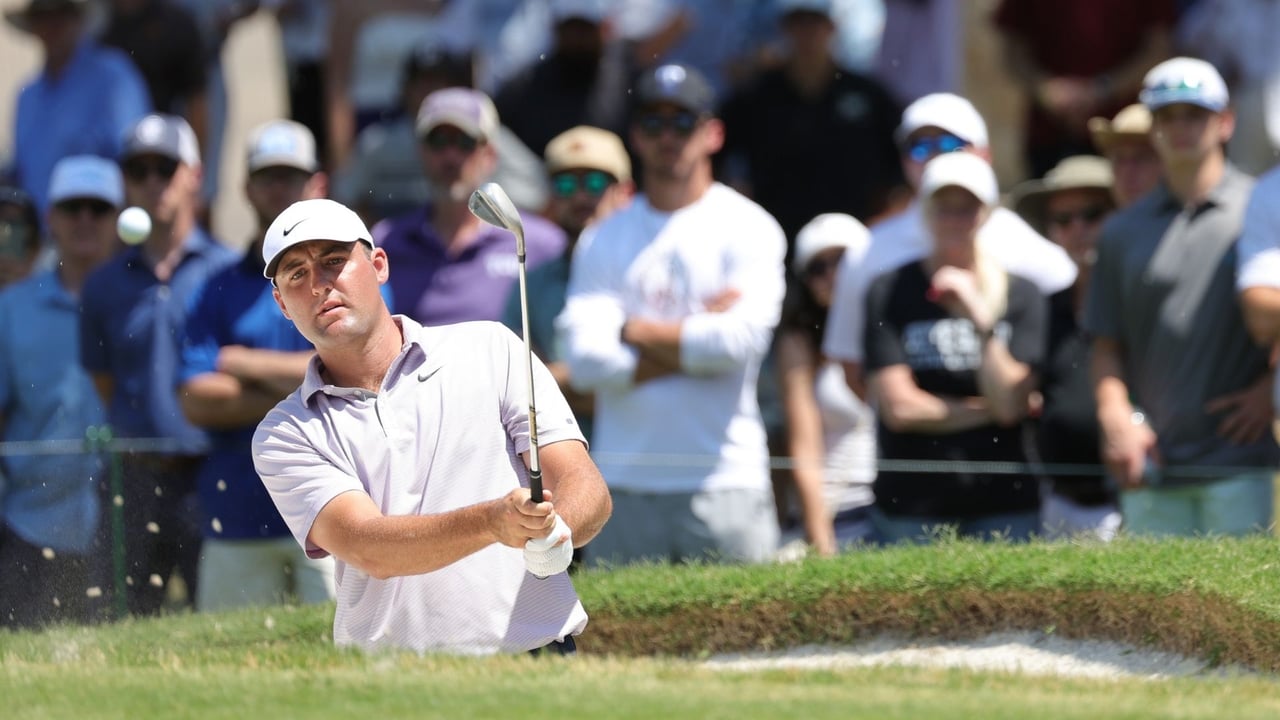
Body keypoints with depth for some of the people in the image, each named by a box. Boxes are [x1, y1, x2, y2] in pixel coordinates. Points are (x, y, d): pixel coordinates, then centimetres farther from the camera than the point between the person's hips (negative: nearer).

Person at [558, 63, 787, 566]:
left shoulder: (748, 228, 4)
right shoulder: (602, 240, 12)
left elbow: (740, 341, -12)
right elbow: (587, 361, -2)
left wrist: (634, 331, -1)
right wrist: (698, 337, -6)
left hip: (724, 482, -2)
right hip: (624, 487, 2)